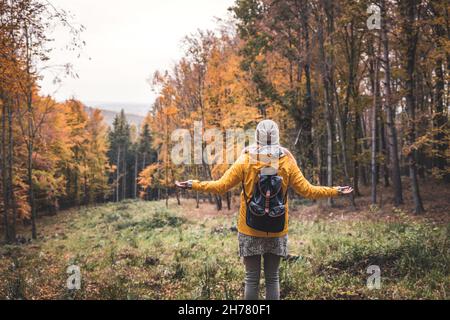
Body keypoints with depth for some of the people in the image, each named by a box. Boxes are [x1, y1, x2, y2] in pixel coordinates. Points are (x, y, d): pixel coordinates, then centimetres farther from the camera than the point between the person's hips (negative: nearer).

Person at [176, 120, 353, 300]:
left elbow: (221, 186, -7)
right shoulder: (287, 162, -4)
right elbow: (306, 190, -3)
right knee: (273, 277, 12)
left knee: (252, 278, 6)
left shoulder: (245, 160, -7)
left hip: (250, 229, -1)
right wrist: (335, 192, 9)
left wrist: (194, 185, 5)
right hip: (277, 231, 1)